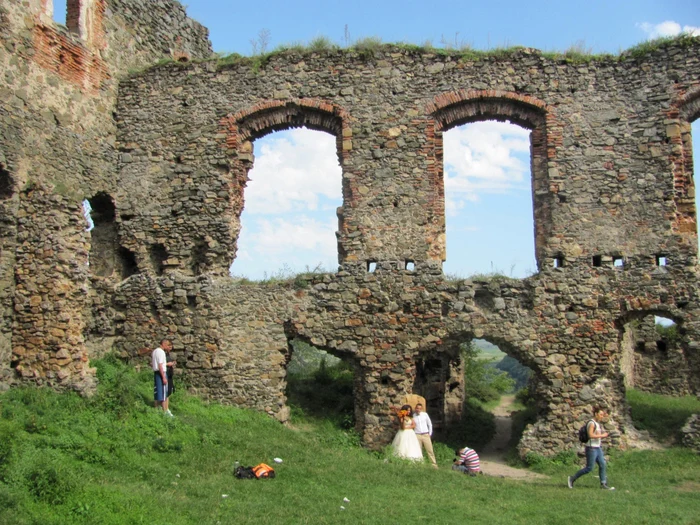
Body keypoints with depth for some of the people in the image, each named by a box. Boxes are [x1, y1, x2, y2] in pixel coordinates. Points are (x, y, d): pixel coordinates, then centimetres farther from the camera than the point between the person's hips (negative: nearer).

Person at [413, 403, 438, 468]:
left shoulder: (425, 414, 2)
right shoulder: (413, 416, -1)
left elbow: (430, 424, 11)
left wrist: (430, 433, 6)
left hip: (426, 435, 1)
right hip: (417, 435, -1)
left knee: (430, 450, -1)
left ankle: (434, 465, 2)